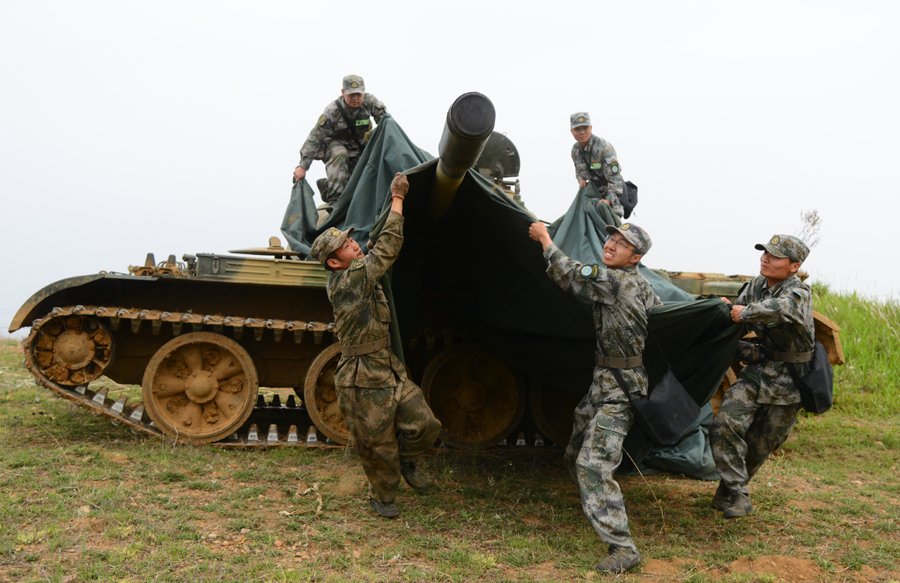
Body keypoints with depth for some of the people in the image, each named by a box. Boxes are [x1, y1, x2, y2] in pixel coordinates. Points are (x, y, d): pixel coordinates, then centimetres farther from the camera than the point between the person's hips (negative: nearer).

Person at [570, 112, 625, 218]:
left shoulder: (604, 148, -25)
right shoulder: (575, 149, -1)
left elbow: (615, 178, -29)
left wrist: (609, 199, -41)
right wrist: (581, 180, -8)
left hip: (611, 190, -6)